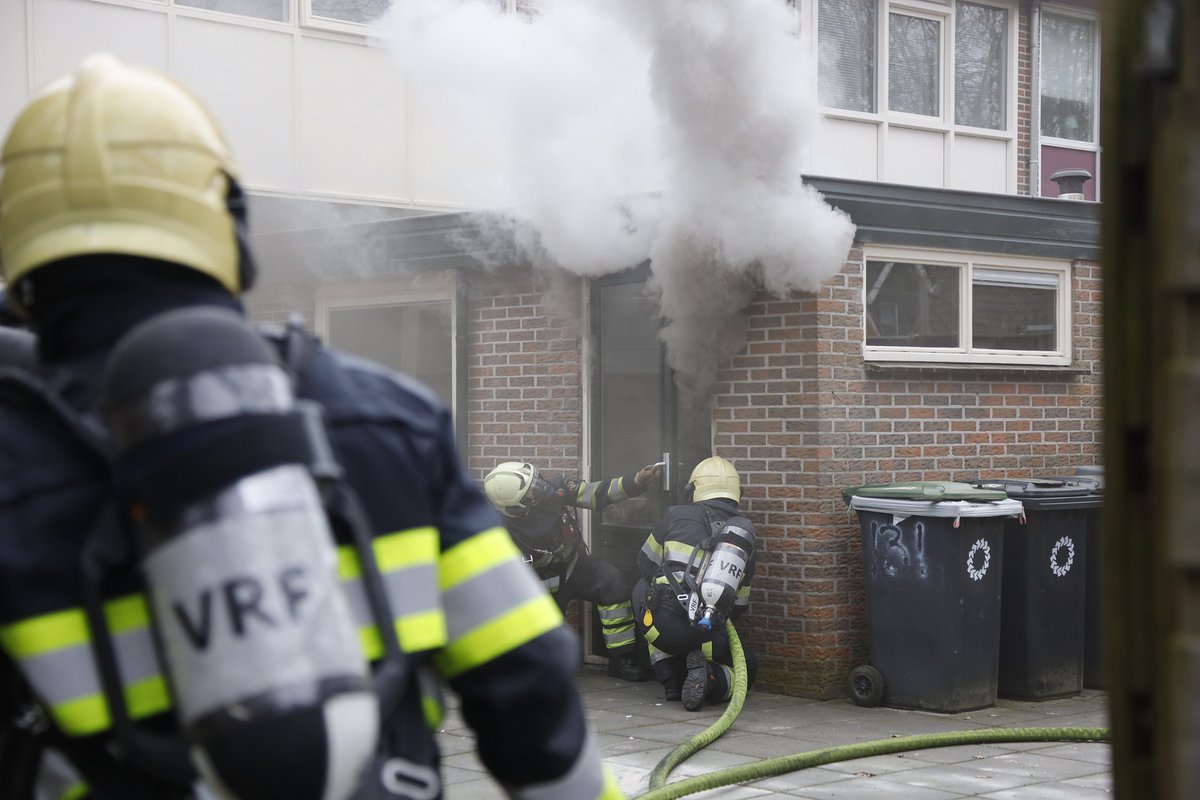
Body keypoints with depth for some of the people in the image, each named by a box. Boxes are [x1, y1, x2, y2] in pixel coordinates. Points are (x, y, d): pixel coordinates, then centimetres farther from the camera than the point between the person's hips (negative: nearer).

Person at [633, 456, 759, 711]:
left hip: (663, 626, -2)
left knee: (643, 587, 30)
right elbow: (740, 605, 21)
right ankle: (711, 680, -7)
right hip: (708, 637, 2)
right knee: (746, 666, 31)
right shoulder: (745, 532, 15)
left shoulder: (678, 516, 7)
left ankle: (671, 680, 19)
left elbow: (645, 563, 22)